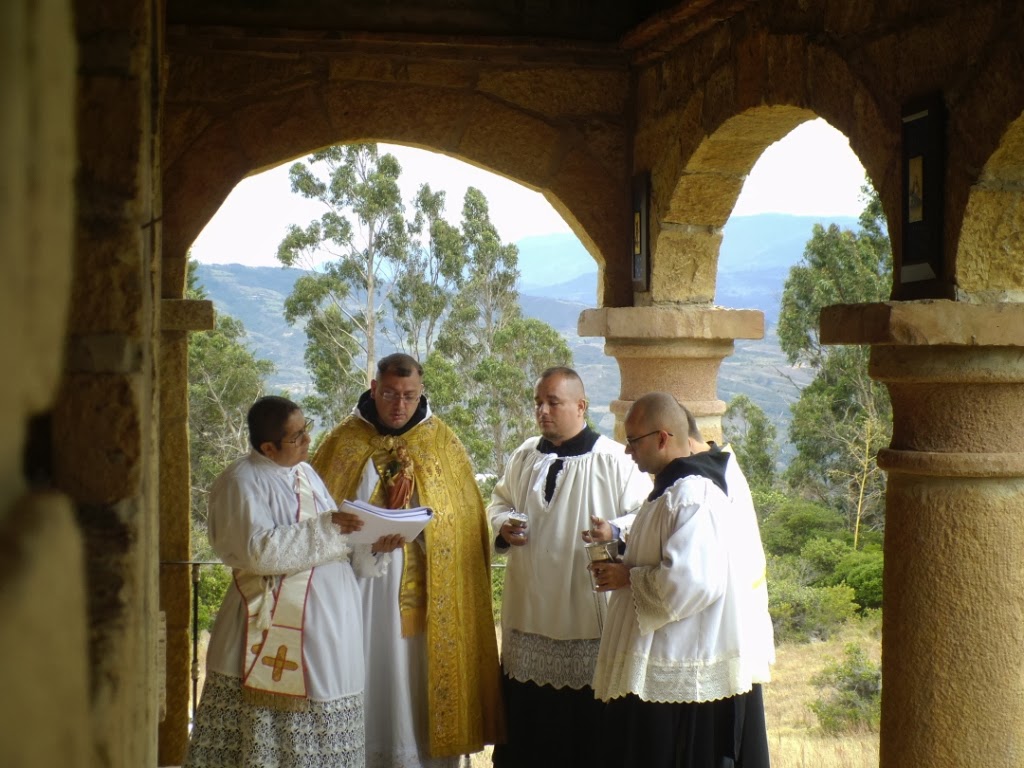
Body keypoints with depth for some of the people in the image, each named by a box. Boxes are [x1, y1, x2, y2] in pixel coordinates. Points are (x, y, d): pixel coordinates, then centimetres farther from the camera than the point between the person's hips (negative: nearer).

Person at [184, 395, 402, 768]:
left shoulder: (305, 473, 15)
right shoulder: (242, 482, -8)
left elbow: (336, 543, 18)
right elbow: (258, 551, -20)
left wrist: (372, 546, -1)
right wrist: (326, 527, -21)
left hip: (327, 624, 7)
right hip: (277, 627, -7)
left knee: (320, 737, 8)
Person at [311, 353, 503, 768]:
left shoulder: (442, 441, 4)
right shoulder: (346, 441, 2)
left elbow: (467, 516, 9)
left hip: (429, 590, 1)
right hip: (361, 584, -1)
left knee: (424, 680, 4)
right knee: (371, 679, 2)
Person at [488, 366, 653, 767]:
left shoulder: (616, 460, -7)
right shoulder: (524, 456, 10)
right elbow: (500, 501, 23)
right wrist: (503, 525, 2)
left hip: (589, 618, -5)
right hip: (529, 613, 5)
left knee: (585, 717, 2)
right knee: (526, 713, 10)